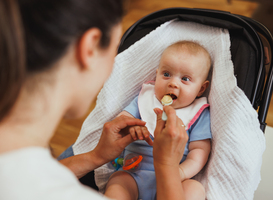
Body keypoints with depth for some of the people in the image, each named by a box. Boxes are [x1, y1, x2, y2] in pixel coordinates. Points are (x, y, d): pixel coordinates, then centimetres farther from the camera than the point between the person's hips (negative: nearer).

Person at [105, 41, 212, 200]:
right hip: (134, 172, 2)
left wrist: (181, 172, -23)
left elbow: (200, 150, -3)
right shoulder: (146, 98, 13)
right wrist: (131, 127, -18)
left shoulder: (199, 114, 5)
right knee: (116, 183, -27)